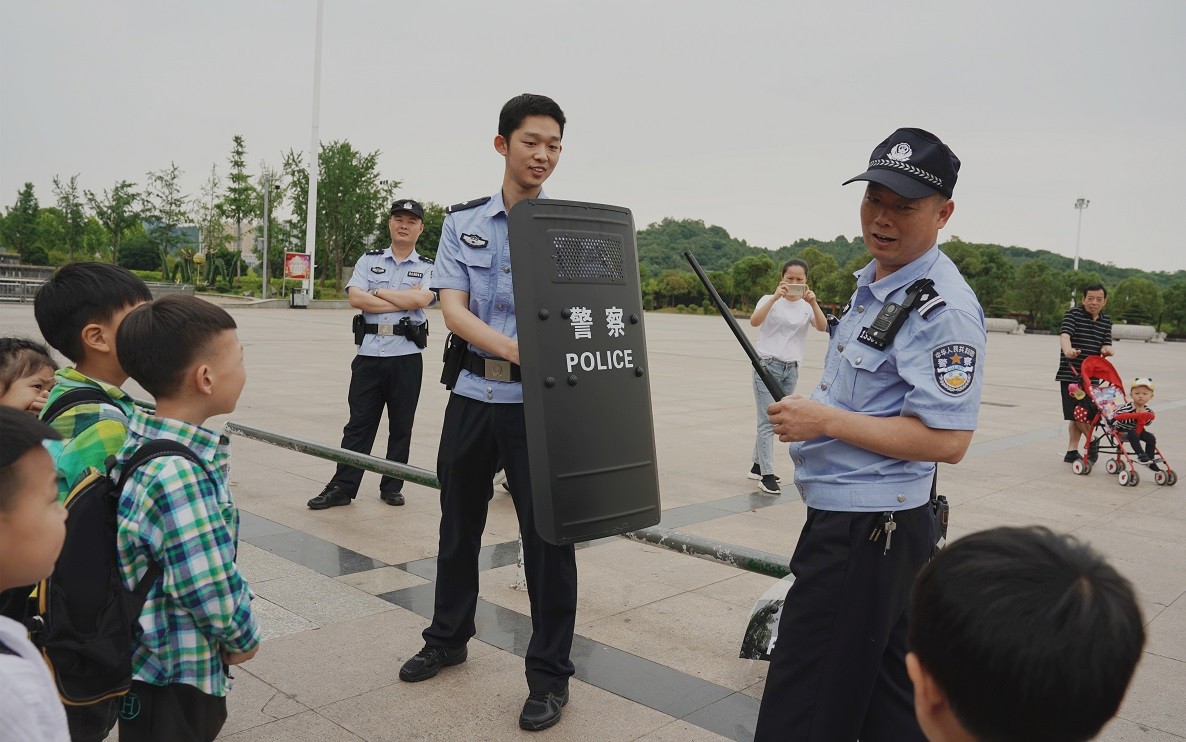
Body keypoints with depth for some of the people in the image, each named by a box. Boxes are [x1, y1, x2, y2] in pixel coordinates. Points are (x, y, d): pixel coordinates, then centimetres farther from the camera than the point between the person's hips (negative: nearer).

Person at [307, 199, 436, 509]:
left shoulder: (428, 268, 7)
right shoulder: (369, 261, 11)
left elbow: (419, 300, -13)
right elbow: (356, 298, -5)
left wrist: (377, 291, -4)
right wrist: (403, 302, -9)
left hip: (406, 356, 0)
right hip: (369, 353, 1)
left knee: (401, 426, 7)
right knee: (358, 423, 2)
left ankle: (392, 487, 18)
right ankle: (342, 487, 6)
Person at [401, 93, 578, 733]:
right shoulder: (464, 223, 4)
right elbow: (452, 309, -8)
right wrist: (511, 347, -27)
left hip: (540, 400, -3)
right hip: (474, 391, 3)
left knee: (546, 531, -1)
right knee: (459, 521, 17)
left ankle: (550, 674, 18)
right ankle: (448, 638, 40)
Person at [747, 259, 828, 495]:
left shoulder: (806, 306, 7)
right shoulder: (770, 301, -3)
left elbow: (822, 327, -12)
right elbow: (754, 321, -24)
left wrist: (813, 303, -26)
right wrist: (775, 297, -34)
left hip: (791, 369, 5)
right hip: (767, 365, -4)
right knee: (768, 421, -9)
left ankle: (757, 465, 24)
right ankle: (767, 475, -6)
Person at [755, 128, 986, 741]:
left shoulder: (942, 308, -20)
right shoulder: (873, 282, 12)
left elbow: (947, 439, -26)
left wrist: (824, 421, -22)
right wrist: (809, 417, 14)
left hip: (864, 533, -10)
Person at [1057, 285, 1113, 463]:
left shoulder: (1106, 321, 14)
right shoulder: (1073, 314, -3)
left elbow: (1106, 343, 11)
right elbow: (1065, 334, -20)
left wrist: (1105, 349, -15)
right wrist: (1068, 350, -41)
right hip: (1070, 373, -5)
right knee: (1075, 413, -8)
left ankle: (1072, 450, 15)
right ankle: (1092, 442, 14)